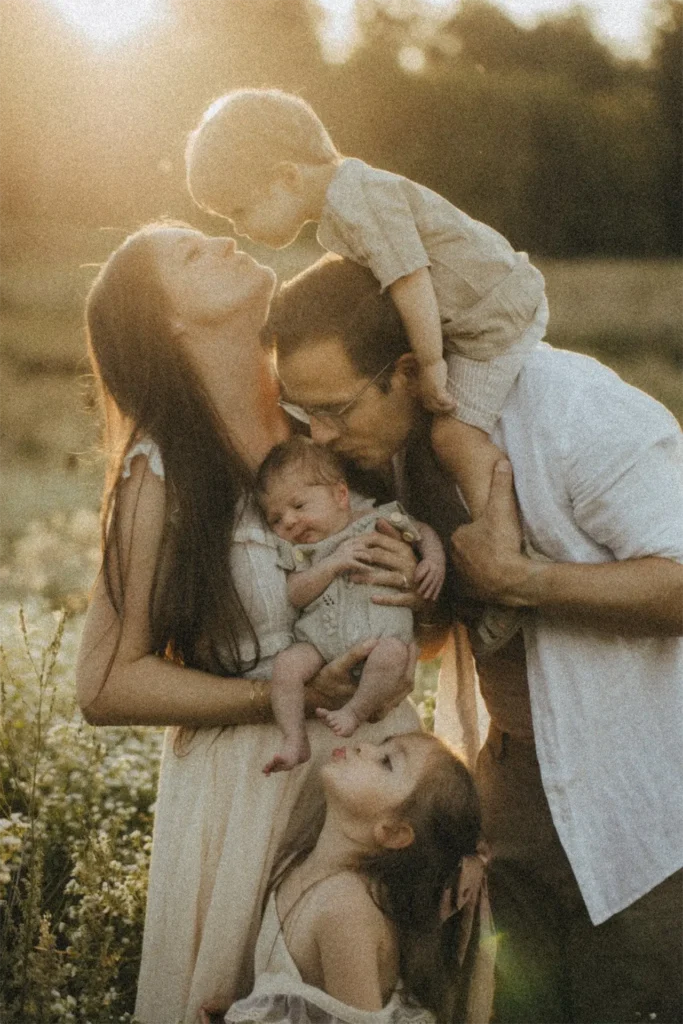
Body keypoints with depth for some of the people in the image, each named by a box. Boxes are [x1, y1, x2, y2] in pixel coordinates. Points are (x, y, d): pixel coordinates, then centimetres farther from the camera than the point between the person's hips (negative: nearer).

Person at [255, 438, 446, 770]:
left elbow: (423, 530, 26)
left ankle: (356, 711, -19)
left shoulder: (377, 522, 13)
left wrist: (434, 560, 5)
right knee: (287, 664, -24)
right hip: (323, 639, 2)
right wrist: (333, 563, -11)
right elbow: (296, 595, 0)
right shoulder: (298, 552, 17)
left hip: (381, 630, -2)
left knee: (392, 653, -35)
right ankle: (295, 740, -20)